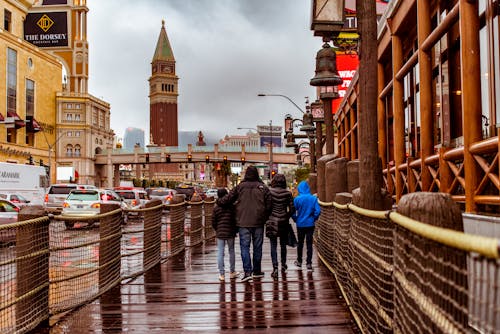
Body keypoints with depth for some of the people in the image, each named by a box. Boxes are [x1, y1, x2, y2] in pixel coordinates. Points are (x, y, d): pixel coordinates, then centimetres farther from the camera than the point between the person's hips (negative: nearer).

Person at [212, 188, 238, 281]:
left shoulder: (216, 208, -4)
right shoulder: (232, 206, -6)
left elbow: (213, 222, 0)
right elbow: (236, 219, -3)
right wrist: (235, 230, 12)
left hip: (220, 233, 0)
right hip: (230, 233, 0)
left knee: (220, 253, 4)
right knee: (231, 251, 13)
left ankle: (221, 273, 4)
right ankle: (232, 272, 20)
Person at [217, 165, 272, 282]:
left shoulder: (239, 187, -3)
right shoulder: (263, 188, 1)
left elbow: (227, 199, 0)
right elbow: (269, 205, -1)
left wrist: (218, 201, 21)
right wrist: (264, 218, 12)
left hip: (243, 222, -2)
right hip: (258, 223, 2)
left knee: (245, 247, 0)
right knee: (257, 247, 12)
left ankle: (247, 272, -11)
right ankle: (256, 271, 21)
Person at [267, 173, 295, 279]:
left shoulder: (269, 191, -8)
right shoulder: (287, 193, -3)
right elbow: (292, 209, -2)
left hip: (272, 222, -2)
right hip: (283, 222, 2)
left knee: (273, 246, 2)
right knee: (283, 245, 18)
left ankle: (275, 268, -8)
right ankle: (283, 265, 34)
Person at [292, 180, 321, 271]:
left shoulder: (297, 199, -10)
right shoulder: (313, 198, -7)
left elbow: (293, 212, -10)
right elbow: (318, 211, -11)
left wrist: (295, 219, 7)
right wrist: (314, 219, 6)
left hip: (300, 224, 0)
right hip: (310, 224, 0)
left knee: (300, 243, 16)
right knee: (309, 243, 5)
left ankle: (299, 261, 27)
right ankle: (309, 263, 2)